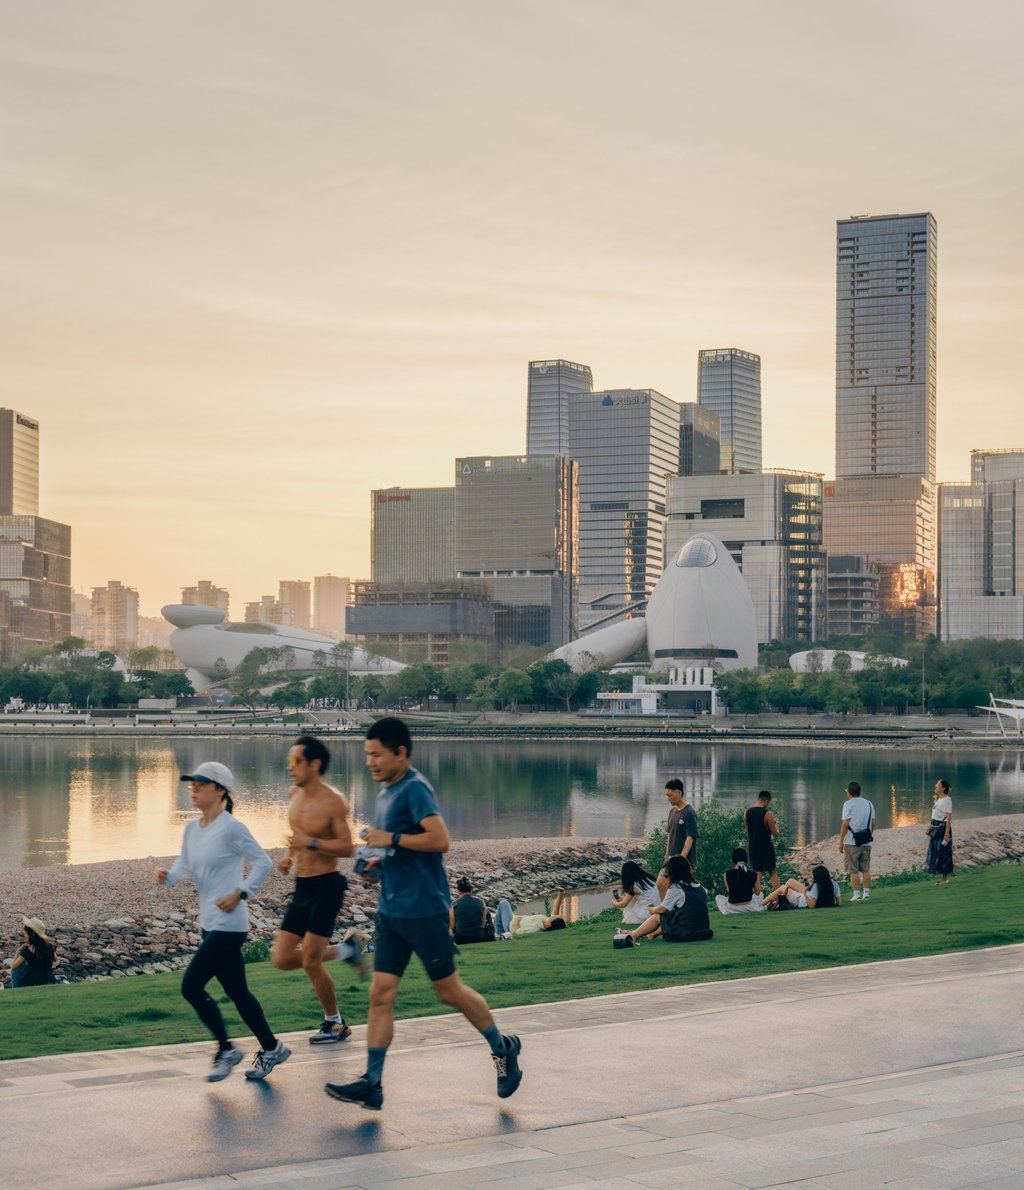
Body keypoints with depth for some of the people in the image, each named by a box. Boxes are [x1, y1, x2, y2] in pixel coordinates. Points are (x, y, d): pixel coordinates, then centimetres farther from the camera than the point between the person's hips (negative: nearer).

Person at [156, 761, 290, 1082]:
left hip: (228, 925, -8)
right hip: (209, 923, 8)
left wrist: (240, 894, -16)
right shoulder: (192, 829, 10)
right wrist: (167, 875, -13)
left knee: (191, 986, -10)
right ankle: (271, 1048, 26)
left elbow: (263, 862, -12)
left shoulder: (231, 828, -14)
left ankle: (226, 1050, 4)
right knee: (236, 992, 13)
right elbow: (184, 864, 8)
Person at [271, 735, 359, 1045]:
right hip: (302, 888, 8)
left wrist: (311, 843, -26)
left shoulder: (332, 802, -14)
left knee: (309, 961, -5)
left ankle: (335, 1024, 14)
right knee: (283, 960, 5)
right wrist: (290, 856, 8)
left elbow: (348, 847, -16)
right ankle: (342, 951, 26)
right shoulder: (294, 795, 7)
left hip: (326, 887, -8)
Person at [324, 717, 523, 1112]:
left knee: (449, 991, 4)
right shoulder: (386, 793, 14)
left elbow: (440, 840, -25)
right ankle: (371, 1084, 3)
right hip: (392, 911, 9)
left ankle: (503, 1048, 24)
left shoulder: (415, 789, -14)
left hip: (424, 909, -9)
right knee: (380, 994, 2)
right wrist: (377, 863, 9)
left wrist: (392, 839, -21)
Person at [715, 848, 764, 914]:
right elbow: (757, 893, 3)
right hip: (750, 909, 1)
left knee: (718, 897, 32)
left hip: (732, 909, -1)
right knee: (760, 895, 34)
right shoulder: (753, 874, -9)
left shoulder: (727, 874, -11)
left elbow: (729, 890, 4)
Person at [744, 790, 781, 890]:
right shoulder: (767, 814, -16)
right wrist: (776, 826, 9)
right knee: (773, 873, 7)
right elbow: (775, 834, -11)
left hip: (753, 847, 4)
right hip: (766, 848, -4)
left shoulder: (747, 812, -1)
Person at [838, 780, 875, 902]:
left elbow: (845, 824, -12)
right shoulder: (869, 804, 11)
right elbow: (873, 824, 11)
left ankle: (857, 894, -1)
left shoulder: (849, 804, -7)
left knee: (854, 870, 0)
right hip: (866, 842, 5)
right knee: (866, 869, 10)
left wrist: (841, 842, -7)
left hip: (852, 842, -5)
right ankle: (866, 893, 8)